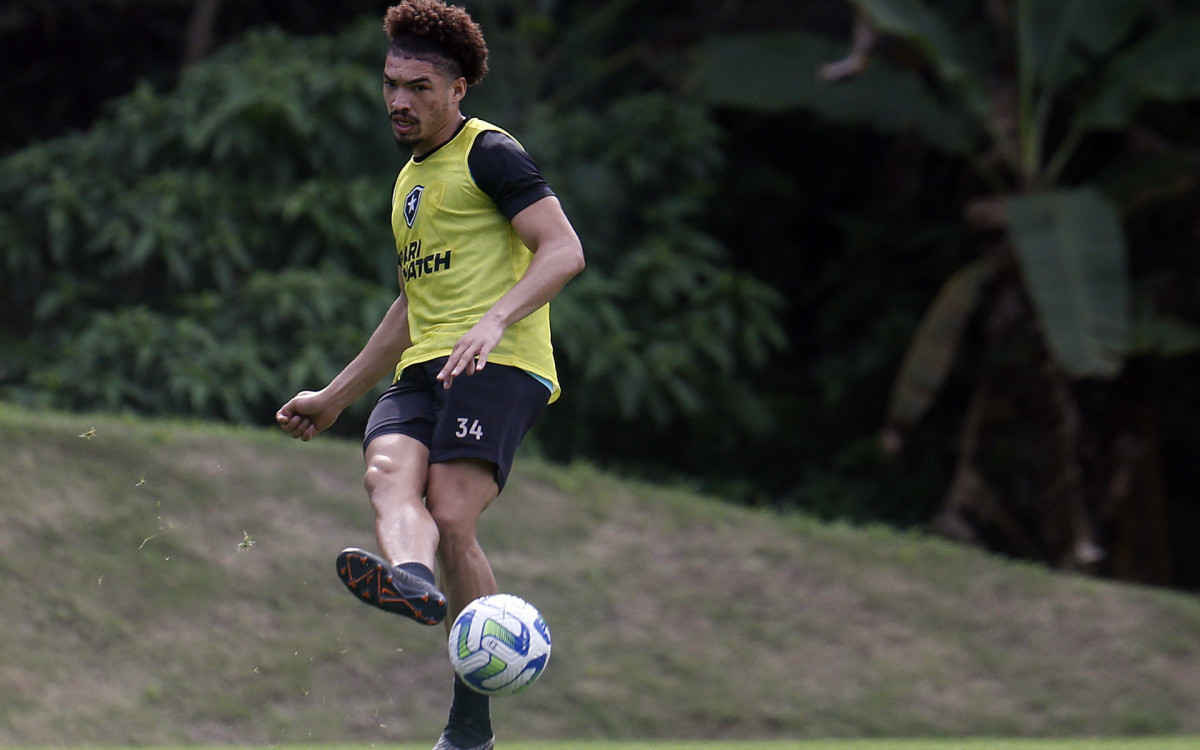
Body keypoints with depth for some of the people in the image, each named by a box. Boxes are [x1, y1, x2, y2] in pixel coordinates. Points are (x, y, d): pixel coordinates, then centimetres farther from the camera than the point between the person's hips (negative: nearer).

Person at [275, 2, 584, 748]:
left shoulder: (489, 154, 2)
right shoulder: (410, 181, 28)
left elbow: (564, 250, -10)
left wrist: (495, 320, -25)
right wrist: (334, 397, 38)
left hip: (498, 364, -7)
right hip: (424, 368, 7)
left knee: (453, 519, -22)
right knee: (389, 472, -26)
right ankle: (411, 579, -59)